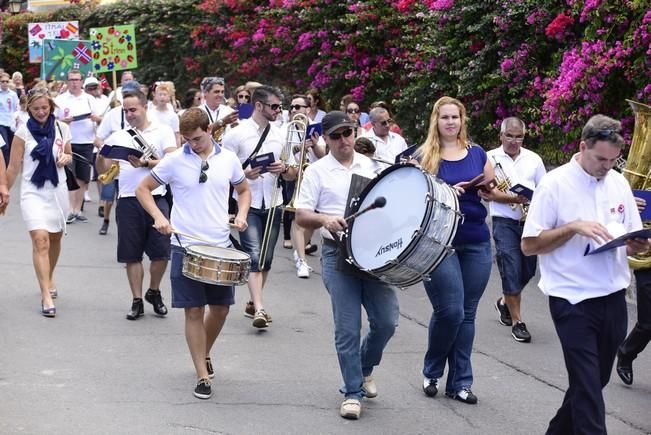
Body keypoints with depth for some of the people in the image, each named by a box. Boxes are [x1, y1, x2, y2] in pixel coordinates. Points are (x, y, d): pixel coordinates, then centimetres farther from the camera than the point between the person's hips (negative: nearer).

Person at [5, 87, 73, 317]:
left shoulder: (62, 128, 2)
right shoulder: (23, 132, -6)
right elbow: (14, 166, -2)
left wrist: (66, 158, -6)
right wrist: (4, 192, -2)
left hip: (57, 191, 4)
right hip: (33, 192, -4)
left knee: (55, 239, 17)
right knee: (40, 240, -17)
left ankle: (49, 279, 43)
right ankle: (46, 296, -20)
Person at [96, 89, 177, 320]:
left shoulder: (163, 132, 4)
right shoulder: (117, 137, 12)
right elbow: (103, 170, 9)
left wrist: (146, 163, -19)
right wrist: (100, 154, -11)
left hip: (156, 199, -2)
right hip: (128, 201, 2)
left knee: (161, 253, -1)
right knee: (132, 255, 5)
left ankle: (154, 292, 23)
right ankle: (137, 301, 15)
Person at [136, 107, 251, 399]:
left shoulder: (228, 159, 3)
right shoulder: (175, 160, -5)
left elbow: (243, 190, 19)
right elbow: (143, 189, 4)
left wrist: (242, 214, -1)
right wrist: (158, 217, -12)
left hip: (221, 246, 3)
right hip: (186, 247, -3)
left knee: (220, 308, 10)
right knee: (194, 311, 0)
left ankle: (204, 353, 37)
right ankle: (203, 375, 7)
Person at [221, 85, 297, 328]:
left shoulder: (280, 136, 11)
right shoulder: (236, 135, -5)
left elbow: (292, 175, 15)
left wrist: (283, 169, -8)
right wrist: (244, 174, -23)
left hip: (273, 205, 5)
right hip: (247, 205, -5)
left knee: (266, 258, 11)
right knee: (254, 256, -14)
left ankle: (253, 303, 25)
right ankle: (259, 309, -20)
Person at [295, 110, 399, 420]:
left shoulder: (370, 165, 12)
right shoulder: (317, 171, 1)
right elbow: (301, 216, -3)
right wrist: (325, 219, -22)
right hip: (338, 255, -3)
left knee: (387, 320, 0)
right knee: (347, 328, -3)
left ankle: (365, 368, 28)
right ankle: (352, 392, 10)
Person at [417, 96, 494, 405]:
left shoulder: (477, 153, 9)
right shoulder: (424, 156, 0)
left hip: (476, 243, 4)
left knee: (467, 314, 6)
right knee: (450, 311, -11)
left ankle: (460, 382, 15)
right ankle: (432, 372, 13)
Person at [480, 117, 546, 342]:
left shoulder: (533, 159, 9)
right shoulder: (490, 159, -2)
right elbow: (487, 193, -10)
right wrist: (515, 199, -22)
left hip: (530, 222, 4)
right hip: (504, 222, -4)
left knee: (527, 271, 11)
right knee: (511, 269, -9)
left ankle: (505, 302, 37)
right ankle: (517, 322, -1)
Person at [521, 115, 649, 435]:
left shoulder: (619, 183, 8)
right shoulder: (555, 184, -7)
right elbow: (529, 245, -8)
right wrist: (573, 228, -20)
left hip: (613, 299, 6)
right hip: (573, 300, -6)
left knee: (597, 380, 16)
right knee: (588, 388, -8)